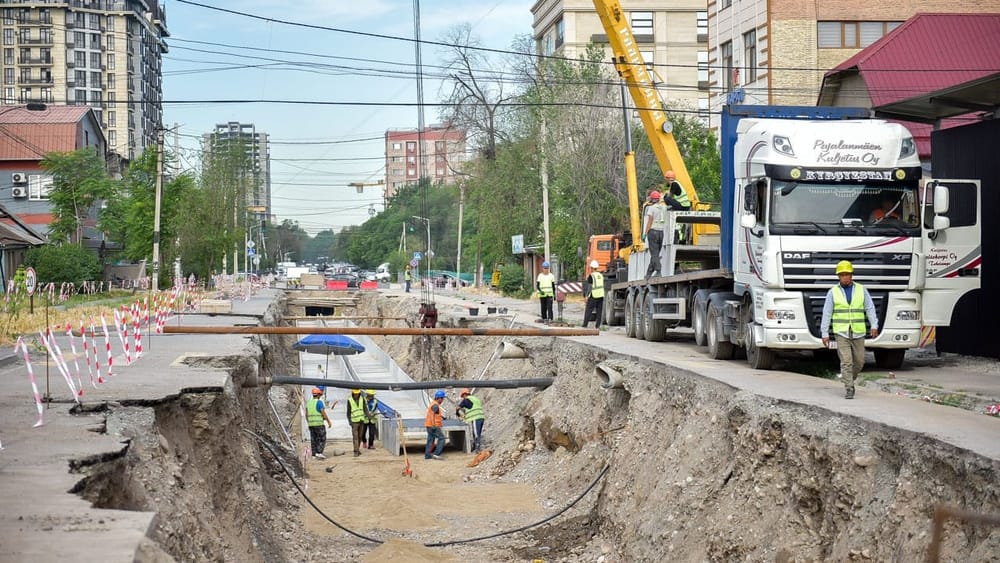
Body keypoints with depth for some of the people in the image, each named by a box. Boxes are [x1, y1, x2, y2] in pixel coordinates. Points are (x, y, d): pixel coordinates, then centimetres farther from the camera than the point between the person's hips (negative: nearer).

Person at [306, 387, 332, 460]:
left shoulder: (309, 403, 10)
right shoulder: (319, 402, -11)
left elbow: (306, 415, 12)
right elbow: (323, 413, -15)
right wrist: (329, 422, -7)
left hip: (311, 424, 7)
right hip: (319, 424, -7)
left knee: (314, 440, 8)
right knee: (322, 439, -2)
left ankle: (314, 455, 6)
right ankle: (319, 453, -14)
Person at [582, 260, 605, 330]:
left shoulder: (591, 276, -10)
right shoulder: (601, 275, 10)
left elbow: (589, 287, -12)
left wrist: (587, 296, -7)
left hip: (593, 296, -6)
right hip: (601, 295, 6)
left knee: (588, 311, 0)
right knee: (599, 312, 6)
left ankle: (585, 325, -2)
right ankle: (597, 326, 4)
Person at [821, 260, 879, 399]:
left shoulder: (861, 290, 4)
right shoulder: (833, 292, 2)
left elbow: (870, 308, 0)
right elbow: (827, 314, 2)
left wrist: (874, 326, -13)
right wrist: (825, 333, -3)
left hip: (858, 332, 2)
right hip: (841, 333, -2)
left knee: (859, 361, 7)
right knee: (846, 361, -11)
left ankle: (850, 379, 32)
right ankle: (849, 389, -9)